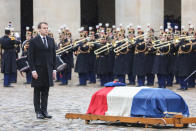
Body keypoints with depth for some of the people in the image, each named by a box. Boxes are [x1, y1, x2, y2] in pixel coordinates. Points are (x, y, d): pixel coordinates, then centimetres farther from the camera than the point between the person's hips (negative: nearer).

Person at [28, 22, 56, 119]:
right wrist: (33, 70, -14)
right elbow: (30, 57, -7)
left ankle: (44, 111, 12)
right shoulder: (33, 41, -5)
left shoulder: (51, 40, 10)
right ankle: (38, 112, 7)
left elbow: (53, 55, 13)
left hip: (48, 70, 4)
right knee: (37, 92, 3)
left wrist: (54, 69, 7)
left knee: (45, 92, 7)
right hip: (38, 70, -4)